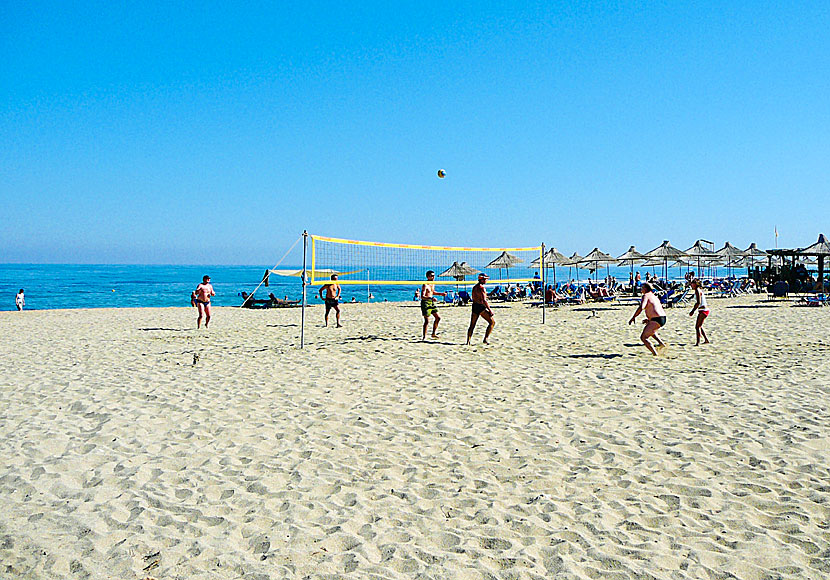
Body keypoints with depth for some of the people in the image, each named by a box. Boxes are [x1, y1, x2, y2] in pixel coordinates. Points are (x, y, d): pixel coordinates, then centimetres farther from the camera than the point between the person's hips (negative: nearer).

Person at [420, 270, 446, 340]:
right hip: (425, 303, -8)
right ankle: (424, 336, 5)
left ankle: (434, 333, 19)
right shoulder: (425, 285, -18)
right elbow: (422, 296, -26)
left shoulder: (433, 283, 10)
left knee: (438, 318, 8)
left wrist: (441, 294, 19)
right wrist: (431, 298, -38)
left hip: (432, 302, 9)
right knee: (427, 321, -6)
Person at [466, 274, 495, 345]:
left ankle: (468, 341, 10)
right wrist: (490, 310, -17)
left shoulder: (474, 287, 13)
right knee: (492, 322, -1)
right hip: (481, 307, -8)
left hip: (474, 307, 9)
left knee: (472, 325, 14)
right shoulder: (481, 288, -14)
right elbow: (484, 301, -20)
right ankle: (485, 339, -7)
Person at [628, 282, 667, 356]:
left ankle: (655, 354, -9)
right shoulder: (654, 296, 23)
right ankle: (661, 343, 20)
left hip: (656, 320, -9)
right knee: (650, 330, 37)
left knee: (643, 337, -1)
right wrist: (649, 319, 30)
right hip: (663, 319, 9)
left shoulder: (646, 296, -5)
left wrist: (633, 318, -13)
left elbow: (641, 308, -20)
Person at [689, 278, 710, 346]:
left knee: (697, 326, -12)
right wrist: (693, 310, 21)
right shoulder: (699, 290, 16)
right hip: (703, 310, 10)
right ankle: (706, 340, 32)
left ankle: (698, 343, -15)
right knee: (699, 326, 22)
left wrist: (693, 311, -18)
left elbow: (698, 303, -22)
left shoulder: (697, 290, -14)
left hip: (703, 310, -10)